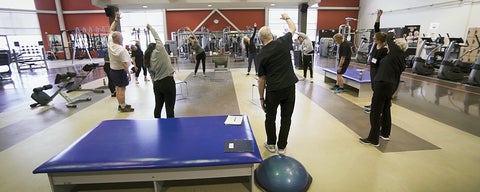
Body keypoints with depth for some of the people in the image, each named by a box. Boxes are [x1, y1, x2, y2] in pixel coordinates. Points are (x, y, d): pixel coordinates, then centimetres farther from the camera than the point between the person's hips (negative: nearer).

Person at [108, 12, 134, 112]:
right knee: (122, 89, -1)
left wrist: (116, 20, 10)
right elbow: (124, 63, -24)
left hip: (112, 70, 8)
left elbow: (111, 30, 11)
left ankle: (121, 104, 26)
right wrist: (128, 73, -15)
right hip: (120, 71, -8)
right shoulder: (122, 49, -24)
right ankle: (123, 107, 6)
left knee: (118, 88, 16)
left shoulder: (110, 44, -2)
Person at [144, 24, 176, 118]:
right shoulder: (159, 50, -3)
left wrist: (156, 86, 17)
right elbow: (157, 37, 8)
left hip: (157, 84, 7)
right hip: (168, 81, -6)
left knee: (158, 106, 16)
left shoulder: (148, 62, 13)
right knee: (169, 108, -3)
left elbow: (152, 76, 12)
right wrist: (150, 27, 24)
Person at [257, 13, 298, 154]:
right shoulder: (283, 42, -2)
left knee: (270, 117, 17)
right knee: (286, 118, 12)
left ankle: (271, 144, 30)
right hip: (289, 87, 2)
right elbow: (293, 28, 19)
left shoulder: (261, 55, -4)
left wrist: (261, 98, 7)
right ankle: (282, 146, 23)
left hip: (273, 90, -2)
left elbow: (261, 79, -2)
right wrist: (286, 17, 37)